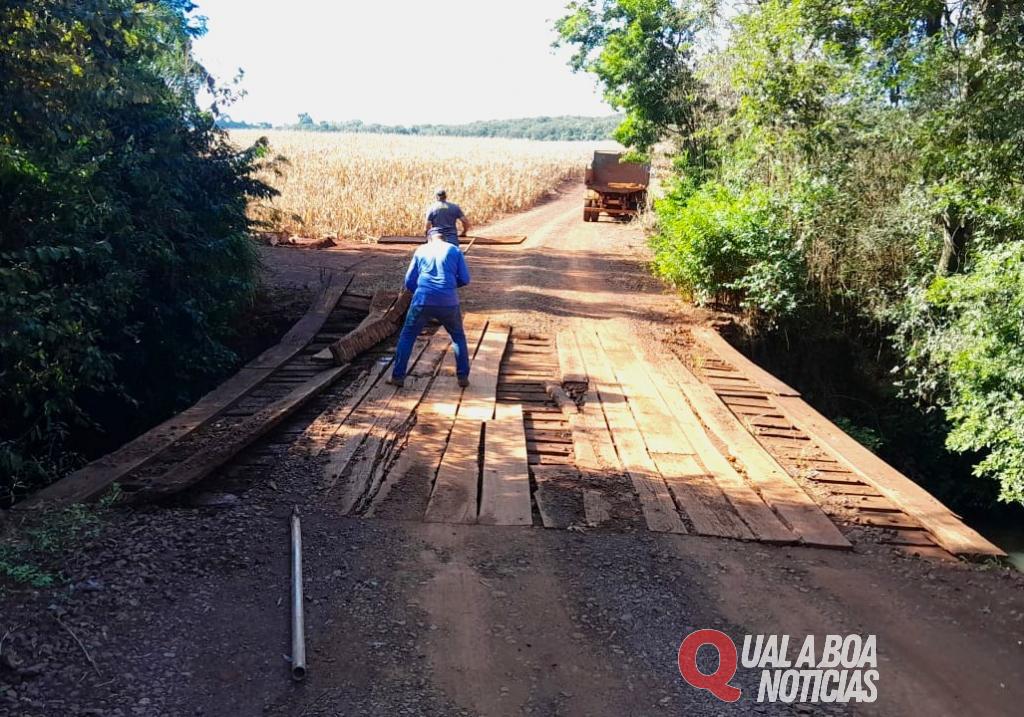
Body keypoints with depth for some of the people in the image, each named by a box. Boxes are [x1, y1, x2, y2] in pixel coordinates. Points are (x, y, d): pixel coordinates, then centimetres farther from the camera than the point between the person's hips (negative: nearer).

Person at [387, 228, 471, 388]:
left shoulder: (421, 250, 12)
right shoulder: (454, 250, 10)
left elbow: (409, 281, 13)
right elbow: (465, 279, 6)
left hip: (422, 302, 0)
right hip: (448, 303, 0)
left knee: (407, 336, 16)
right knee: (458, 337, 21)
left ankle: (398, 376, 14)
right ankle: (463, 376, 16)